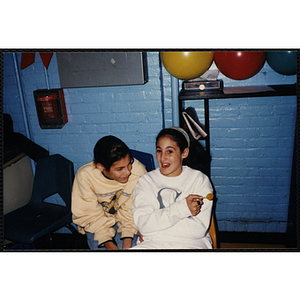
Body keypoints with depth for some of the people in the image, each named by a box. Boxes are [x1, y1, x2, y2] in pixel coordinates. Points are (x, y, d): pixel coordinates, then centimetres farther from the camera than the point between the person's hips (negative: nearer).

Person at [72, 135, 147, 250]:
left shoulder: (138, 171, -26)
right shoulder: (84, 175, -25)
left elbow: (132, 211, -16)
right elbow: (90, 216, -17)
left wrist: (127, 245, -24)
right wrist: (110, 245, -26)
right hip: (97, 223, 0)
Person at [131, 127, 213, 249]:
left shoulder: (200, 180, 5)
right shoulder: (145, 181, 9)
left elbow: (199, 230, -6)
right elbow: (143, 224, -6)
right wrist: (182, 208, -15)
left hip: (191, 243, -1)